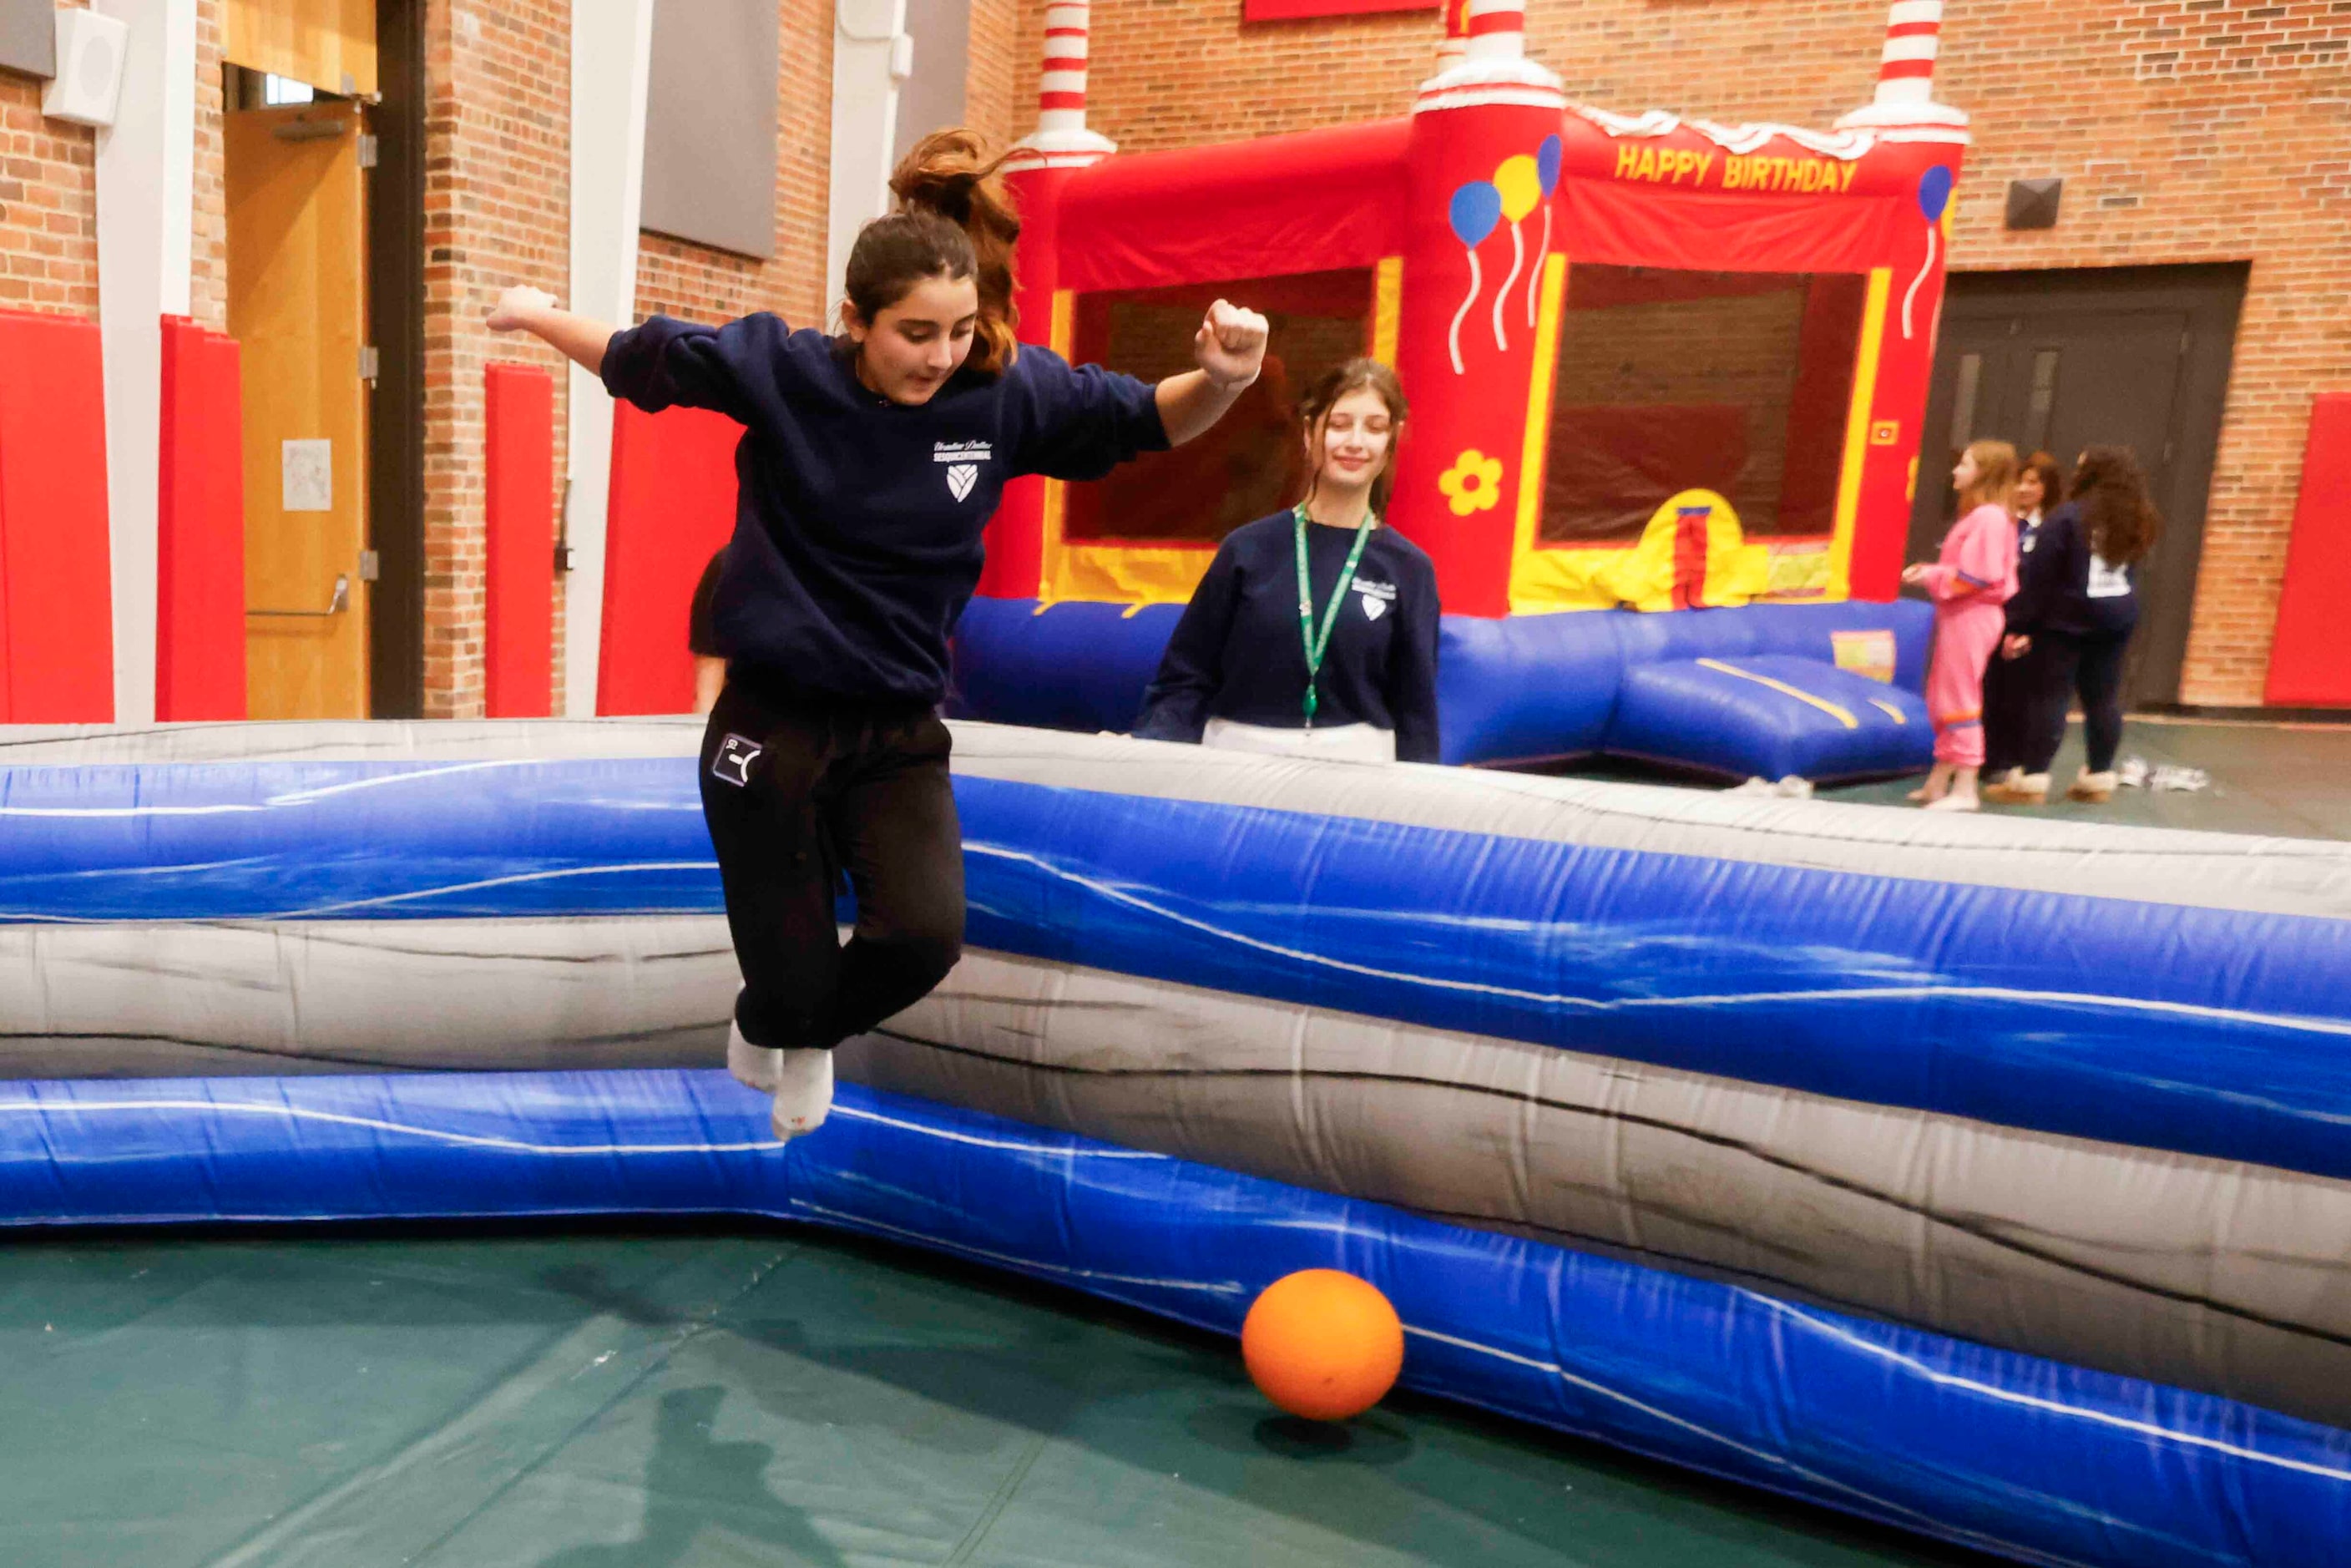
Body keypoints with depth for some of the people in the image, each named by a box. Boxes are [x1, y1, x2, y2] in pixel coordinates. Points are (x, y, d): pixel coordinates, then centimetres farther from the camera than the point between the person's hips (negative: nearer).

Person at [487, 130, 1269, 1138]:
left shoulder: (1006, 393, -6)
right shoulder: (781, 371, -11)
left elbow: (1150, 419, 2)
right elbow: (646, 358, 6)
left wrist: (1221, 377, -16)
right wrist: (537, 315, 13)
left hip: (900, 732, 2)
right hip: (770, 724, -2)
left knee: (926, 935, -18)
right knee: (792, 980, 0)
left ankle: (813, 1039, 18)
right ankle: (764, 1030, 41)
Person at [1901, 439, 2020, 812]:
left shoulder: (1988, 517, -16)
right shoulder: (1978, 515, 15)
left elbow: (1976, 575, -22)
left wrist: (1931, 576, -14)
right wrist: (1930, 572, 3)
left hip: (1970, 617, -11)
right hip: (1959, 617, 11)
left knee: (1960, 701, -6)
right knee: (1942, 700, 16)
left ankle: (1965, 790, -2)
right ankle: (1938, 782, 26)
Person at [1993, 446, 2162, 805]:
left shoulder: (2069, 517, -13)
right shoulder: (2136, 522, 6)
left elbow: (2042, 577, -13)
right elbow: (2128, 572, 11)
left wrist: (2024, 625, -10)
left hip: (2066, 620, -6)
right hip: (2118, 618, 6)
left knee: (2051, 697, -3)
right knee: (2104, 698, 10)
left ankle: (2033, 780, -2)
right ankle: (2099, 779, 16)